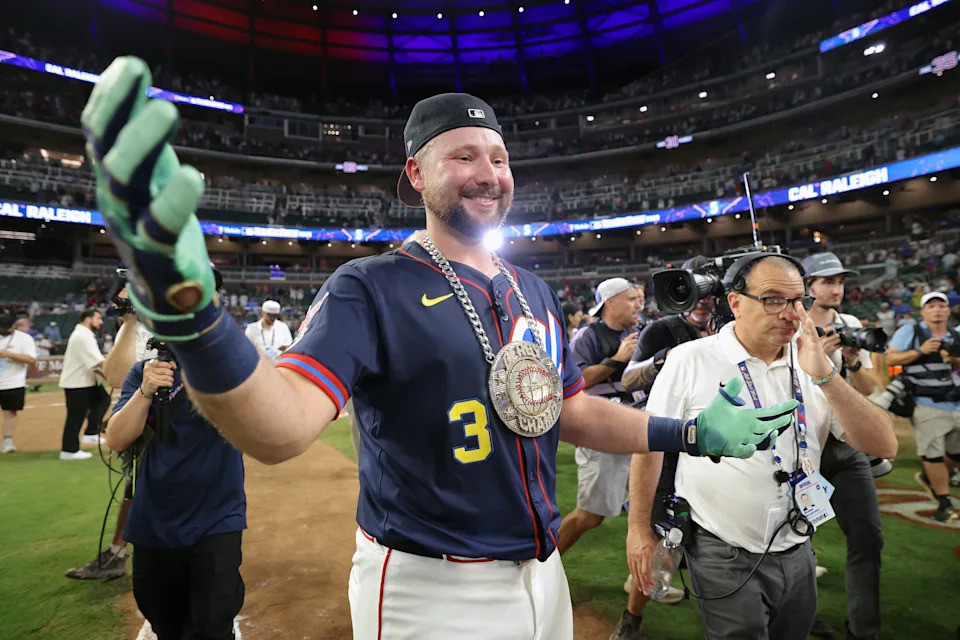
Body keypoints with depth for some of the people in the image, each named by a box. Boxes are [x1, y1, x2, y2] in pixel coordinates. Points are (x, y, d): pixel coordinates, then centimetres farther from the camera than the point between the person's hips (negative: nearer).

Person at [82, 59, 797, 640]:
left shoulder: (534, 291, 5)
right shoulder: (370, 288, -15)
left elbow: (574, 411, 11)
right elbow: (281, 429, -28)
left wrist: (693, 433, 5)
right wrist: (187, 311, -45)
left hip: (542, 577, 7)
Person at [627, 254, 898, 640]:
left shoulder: (813, 363, -1)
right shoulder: (689, 360, -13)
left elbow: (884, 446, -6)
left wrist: (825, 377, -19)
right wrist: (640, 528, -5)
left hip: (797, 552, 5)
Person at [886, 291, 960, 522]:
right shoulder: (910, 331, -3)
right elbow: (890, 358, -9)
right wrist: (920, 351, -17)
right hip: (927, 406, -5)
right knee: (933, 453, -2)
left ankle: (929, 478, 38)